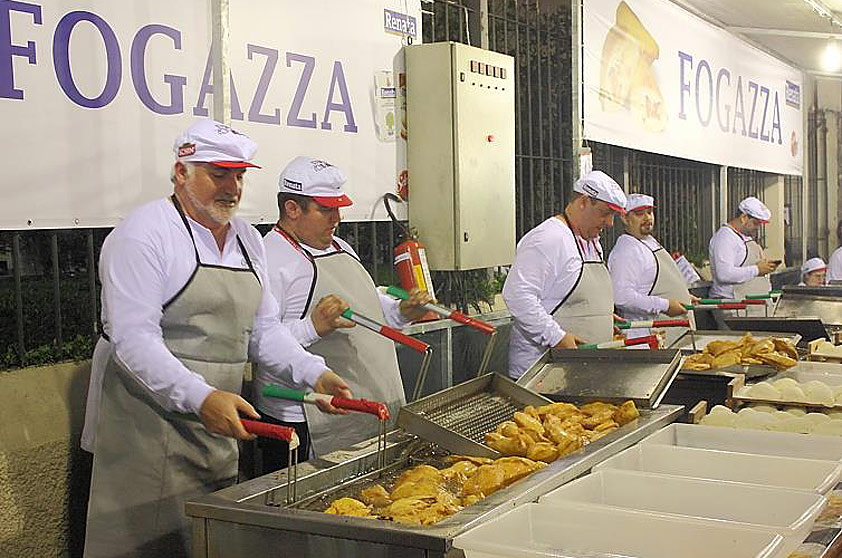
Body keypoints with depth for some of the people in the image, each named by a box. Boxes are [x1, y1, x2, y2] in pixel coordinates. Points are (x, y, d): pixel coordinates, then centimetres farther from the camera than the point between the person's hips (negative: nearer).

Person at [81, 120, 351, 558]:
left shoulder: (248, 240, 13)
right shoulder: (144, 234, -12)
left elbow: (263, 329, 16)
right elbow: (132, 338, -21)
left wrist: (314, 374, 0)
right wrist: (200, 398, -31)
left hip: (219, 428, 8)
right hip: (150, 425, -7)